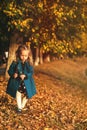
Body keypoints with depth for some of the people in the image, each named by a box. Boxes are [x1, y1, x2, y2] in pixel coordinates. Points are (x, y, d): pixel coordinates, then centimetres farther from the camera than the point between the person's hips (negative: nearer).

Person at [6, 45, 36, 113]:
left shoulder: (28, 64, -7)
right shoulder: (15, 63, -11)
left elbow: (31, 72, -9)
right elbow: (10, 71, -4)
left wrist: (25, 76, -27)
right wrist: (13, 74, -25)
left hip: (26, 82, 2)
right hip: (17, 82, -2)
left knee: (26, 95, 11)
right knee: (18, 94, 1)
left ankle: (23, 106, 34)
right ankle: (19, 107, 18)